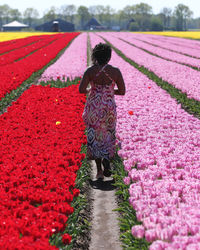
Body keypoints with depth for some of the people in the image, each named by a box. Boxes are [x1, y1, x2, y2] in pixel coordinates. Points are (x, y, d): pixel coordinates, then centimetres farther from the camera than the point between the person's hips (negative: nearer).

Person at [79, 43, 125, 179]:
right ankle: (106, 158, -9)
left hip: (93, 108, 0)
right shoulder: (115, 71, -8)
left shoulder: (90, 71, -10)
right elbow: (122, 91, -3)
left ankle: (99, 171, 14)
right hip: (109, 107, 0)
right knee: (108, 135, 20)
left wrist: (90, 90, 7)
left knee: (95, 137, 13)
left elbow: (81, 90, -15)